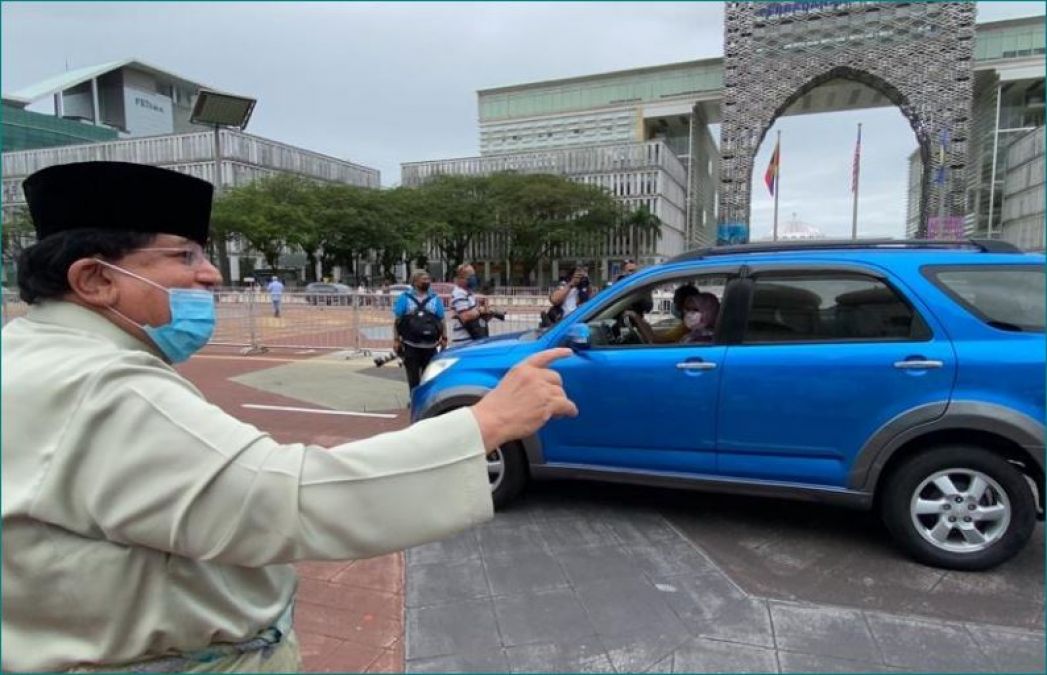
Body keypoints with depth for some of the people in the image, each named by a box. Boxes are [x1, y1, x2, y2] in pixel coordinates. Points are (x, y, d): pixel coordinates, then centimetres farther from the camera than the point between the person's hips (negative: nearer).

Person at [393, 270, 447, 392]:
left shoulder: (435, 299, 8)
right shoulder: (405, 298, 2)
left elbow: (441, 320, 8)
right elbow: (397, 320, 2)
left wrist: (444, 338, 1)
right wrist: (396, 339, -3)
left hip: (430, 346, 2)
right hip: (411, 345, -1)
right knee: (413, 377, 5)